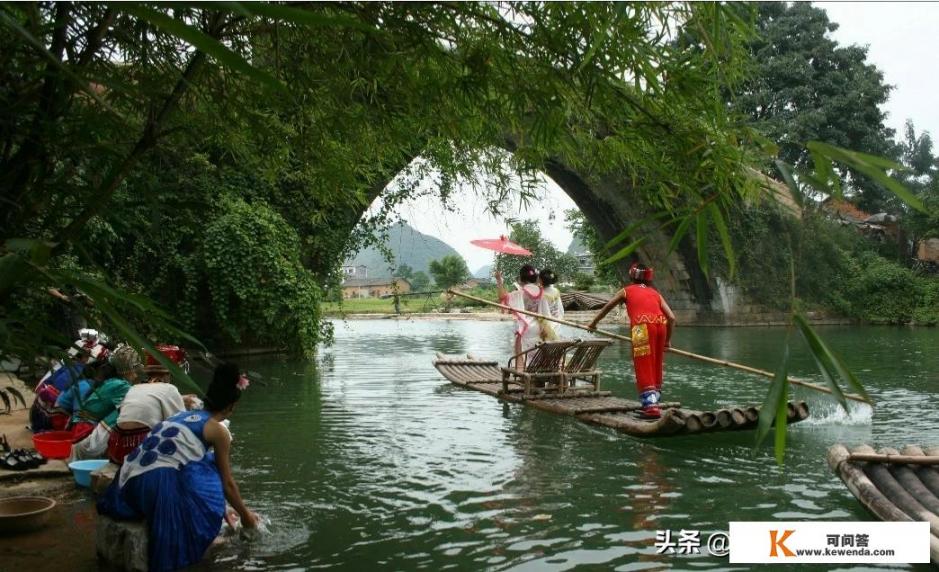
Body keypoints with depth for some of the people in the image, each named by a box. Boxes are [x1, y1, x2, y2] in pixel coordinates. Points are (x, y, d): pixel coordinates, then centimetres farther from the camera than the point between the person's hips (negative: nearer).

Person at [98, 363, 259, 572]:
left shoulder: (182, 415, 26)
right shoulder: (218, 430, 4)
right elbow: (227, 483, 12)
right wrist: (245, 514, 30)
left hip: (129, 483, 8)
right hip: (159, 486, -8)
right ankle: (199, 535, 13)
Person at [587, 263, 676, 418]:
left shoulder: (627, 291, 21)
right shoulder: (655, 293, 26)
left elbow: (607, 308, 32)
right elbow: (671, 317, 17)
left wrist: (594, 323, 47)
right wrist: (667, 340, 27)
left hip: (642, 326, -3)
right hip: (660, 325, 3)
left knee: (644, 369, -1)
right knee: (656, 368, 16)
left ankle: (651, 406, -10)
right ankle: (654, 402, 21)